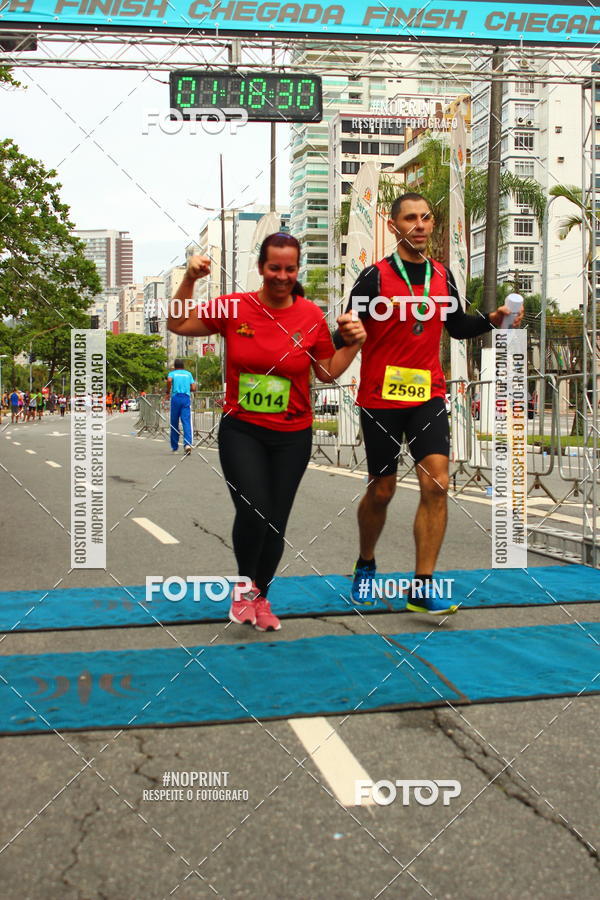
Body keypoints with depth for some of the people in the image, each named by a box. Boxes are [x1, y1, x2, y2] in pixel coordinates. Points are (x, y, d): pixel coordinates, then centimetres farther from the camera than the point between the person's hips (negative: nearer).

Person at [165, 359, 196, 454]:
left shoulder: (172, 373, 10)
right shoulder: (188, 374, 16)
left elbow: (169, 380, -14)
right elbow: (193, 388, 8)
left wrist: (167, 392, -1)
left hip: (176, 397, -1)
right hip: (186, 398, 1)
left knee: (174, 423, 9)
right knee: (186, 422, -8)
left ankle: (175, 447, 16)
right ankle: (187, 443, -28)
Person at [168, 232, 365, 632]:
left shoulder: (312, 316, -3)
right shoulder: (234, 307, -4)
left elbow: (328, 372, 6)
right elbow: (178, 325, 4)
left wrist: (353, 344, -10)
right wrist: (189, 279, -8)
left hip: (292, 436, 1)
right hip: (241, 430, -1)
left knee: (275, 524, 5)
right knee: (253, 510, -20)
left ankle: (260, 595, 33)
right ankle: (244, 583, 12)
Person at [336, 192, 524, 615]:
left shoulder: (443, 275, 6)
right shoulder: (375, 276, -8)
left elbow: (457, 326, 19)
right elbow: (349, 332, -11)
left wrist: (492, 319, 2)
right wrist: (345, 333, -34)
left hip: (428, 394, 3)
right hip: (381, 398, -3)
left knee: (436, 484, -11)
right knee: (381, 492, 8)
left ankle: (422, 588, -3)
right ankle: (366, 566, 35)